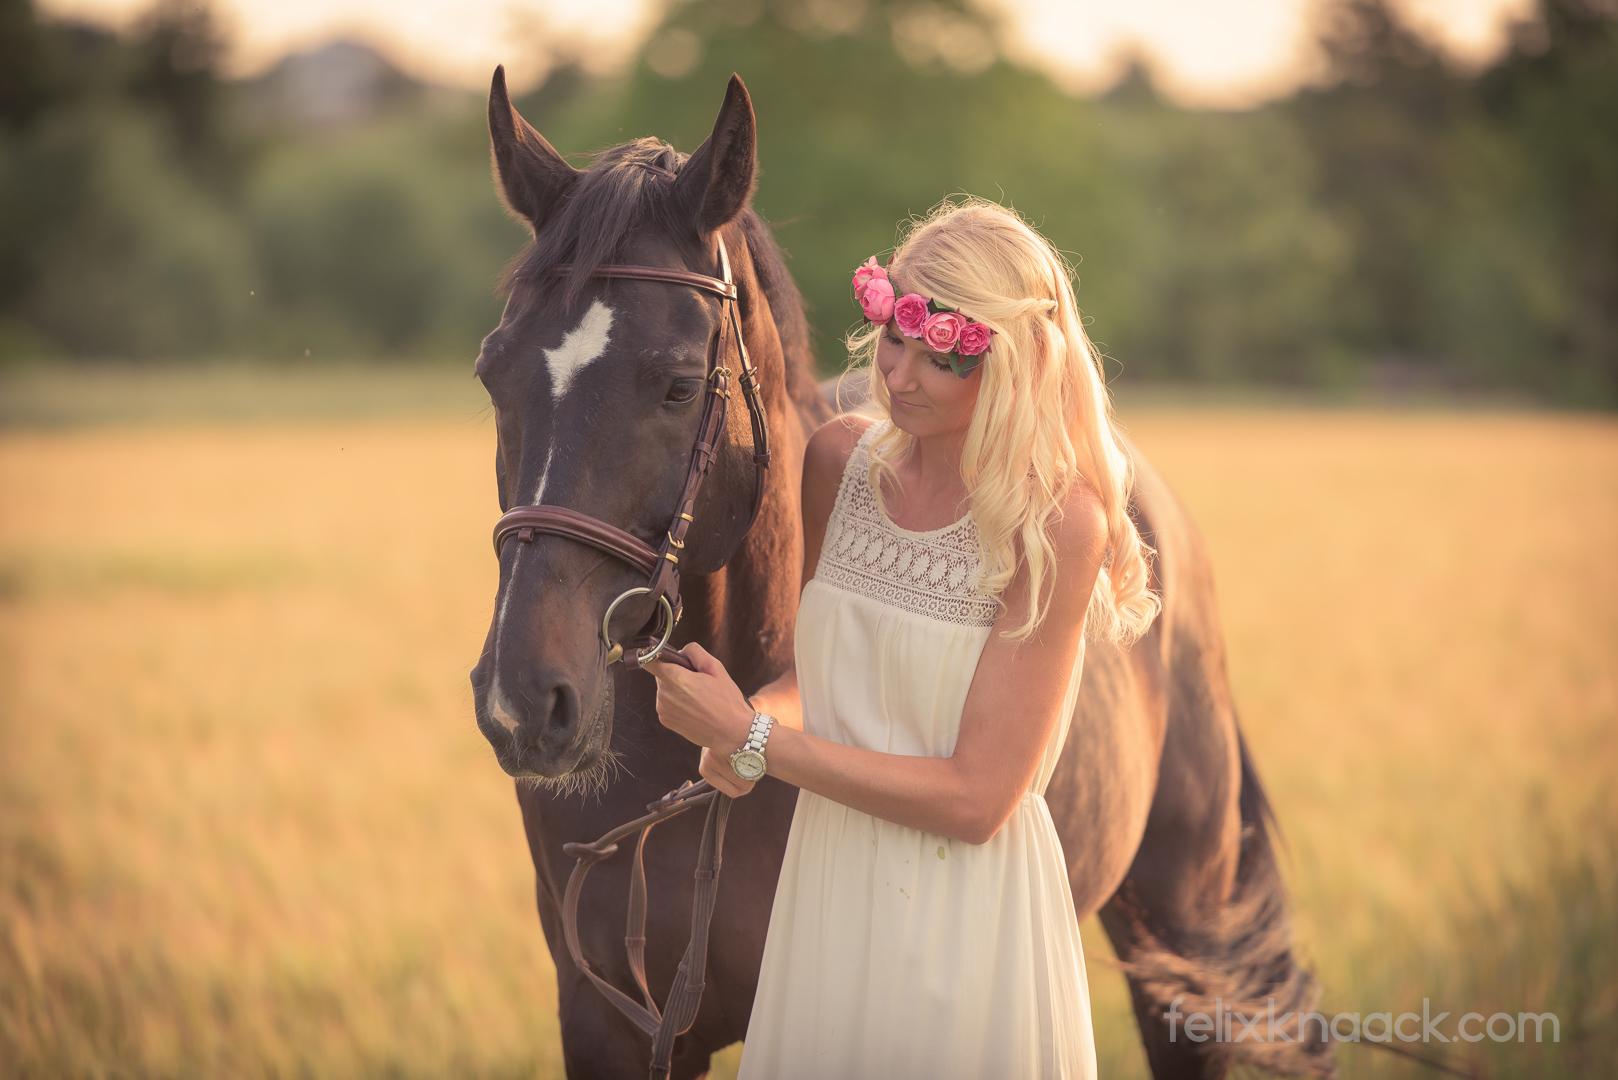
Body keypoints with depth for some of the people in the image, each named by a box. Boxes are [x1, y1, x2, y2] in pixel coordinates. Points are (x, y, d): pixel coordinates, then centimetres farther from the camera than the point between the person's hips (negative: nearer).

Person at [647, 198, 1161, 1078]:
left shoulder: (1057, 525, -18)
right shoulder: (839, 462, 0)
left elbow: (975, 799, -18)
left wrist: (755, 741, -17)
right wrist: (758, 715, -9)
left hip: (966, 934, -5)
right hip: (824, 905, 5)